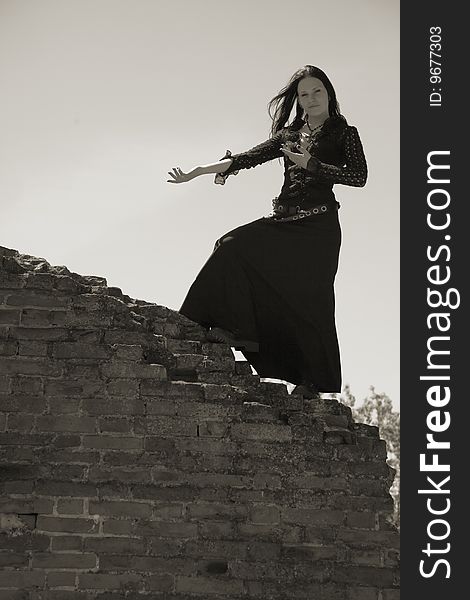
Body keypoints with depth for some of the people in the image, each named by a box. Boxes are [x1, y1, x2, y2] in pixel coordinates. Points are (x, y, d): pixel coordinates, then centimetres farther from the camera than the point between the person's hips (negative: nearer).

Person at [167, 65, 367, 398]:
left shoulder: (344, 133, 8)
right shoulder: (288, 135, 21)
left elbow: (359, 175, -6)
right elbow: (248, 158, 15)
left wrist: (310, 164, -9)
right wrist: (196, 172, 8)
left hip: (318, 224, -5)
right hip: (284, 218, 5)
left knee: (308, 298, -10)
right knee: (234, 247, -17)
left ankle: (314, 381, -4)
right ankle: (238, 329, -19)